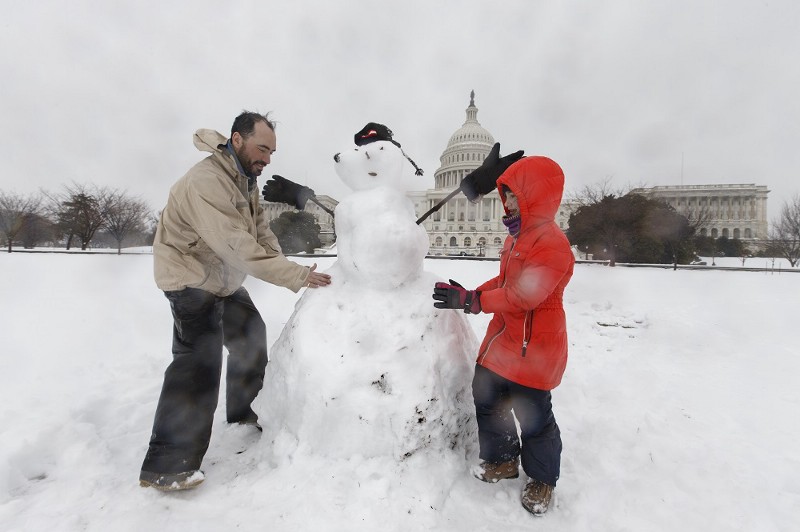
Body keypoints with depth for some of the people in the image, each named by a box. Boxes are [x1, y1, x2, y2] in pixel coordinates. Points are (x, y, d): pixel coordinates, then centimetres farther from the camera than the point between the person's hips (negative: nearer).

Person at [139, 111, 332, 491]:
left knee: (250, 337, 16)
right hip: (192, 278, -9)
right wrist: (297, 275, -34)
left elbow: (262, 234, -2)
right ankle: (164, 466, -7)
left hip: (223, 278, 10)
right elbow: (239, 248, -35)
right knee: (200, 361, -16)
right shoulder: (206, 182, -28)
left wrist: (292, 277, -16)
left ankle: (245, 410, 36)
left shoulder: (246, 179, 4)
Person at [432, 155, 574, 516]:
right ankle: (502, 460, 40)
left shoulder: (552, 244, -23)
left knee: (534, 416, 7)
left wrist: (471, 301, -29)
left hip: (533, 348, -9)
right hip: (502, 338, 10)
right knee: (486, 399, 18)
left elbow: (521, 295, -30)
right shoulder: (517, 237, 10)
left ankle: (542, 478, 33)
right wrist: (470, 293, 2)